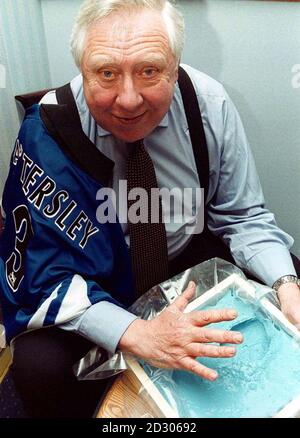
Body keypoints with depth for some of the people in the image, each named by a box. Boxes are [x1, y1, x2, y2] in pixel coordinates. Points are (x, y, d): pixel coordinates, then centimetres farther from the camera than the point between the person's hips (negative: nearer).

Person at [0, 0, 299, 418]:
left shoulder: (209, 103, -17)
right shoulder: (46, 132, -25)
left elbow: (242, 215, -7)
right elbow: (44, 277, -22)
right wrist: (136, 333, -36)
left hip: (190, 256, 4)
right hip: (98, 282, -3)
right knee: (39, 366, -26)